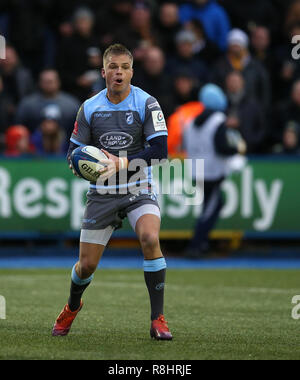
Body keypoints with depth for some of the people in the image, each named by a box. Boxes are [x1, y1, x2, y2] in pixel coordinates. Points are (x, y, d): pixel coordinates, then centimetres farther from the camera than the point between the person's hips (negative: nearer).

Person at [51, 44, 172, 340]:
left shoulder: (146, 104, -6)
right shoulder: (90, 108, 2)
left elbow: (160, 150, -13)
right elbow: (74, 152, 8)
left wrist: (122, 164, -22)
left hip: (138, 190, -2)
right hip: (102, 193, 2)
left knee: (150, 239, -29)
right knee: (87, 264, 3)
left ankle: (157, 320, -19)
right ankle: (72, 307, 39)